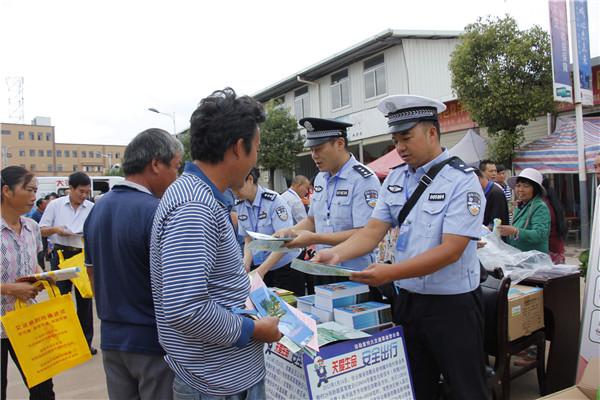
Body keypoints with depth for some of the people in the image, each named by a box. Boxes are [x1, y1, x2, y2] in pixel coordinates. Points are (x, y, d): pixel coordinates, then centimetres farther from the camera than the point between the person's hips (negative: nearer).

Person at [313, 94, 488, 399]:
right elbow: (373, 231, 0)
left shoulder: (462, 180, -14)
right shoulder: (395, 179, 4)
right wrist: (336, 254, -18)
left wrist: (391, 273, -29)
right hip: (406, 300, 5)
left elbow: (451, 249, -21)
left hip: (452, 305, -5)